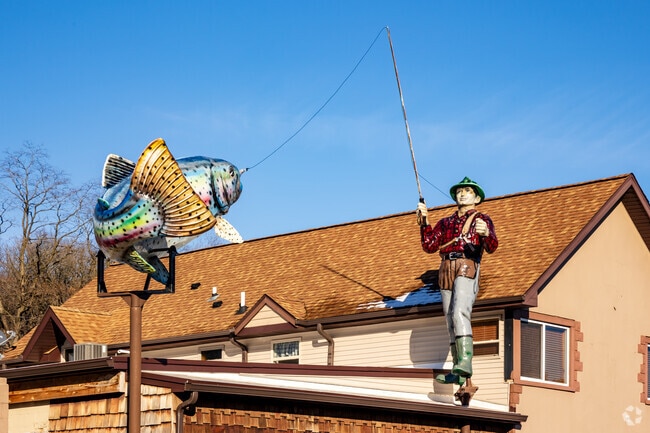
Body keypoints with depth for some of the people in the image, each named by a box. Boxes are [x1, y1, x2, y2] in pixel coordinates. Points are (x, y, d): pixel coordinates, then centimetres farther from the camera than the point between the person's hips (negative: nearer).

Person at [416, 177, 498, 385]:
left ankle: (465, 363, -38)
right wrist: (424, 220, 6)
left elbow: (491, 247, -6)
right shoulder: (445, 223, 26)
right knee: (451, 321, 1)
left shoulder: (482, 219, 11)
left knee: (460, 313, -26)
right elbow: (429, 245, 16)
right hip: (446, 271, 6)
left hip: (467, 269, -6)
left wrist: (486, 233, -30)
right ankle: (459, 374, 1)